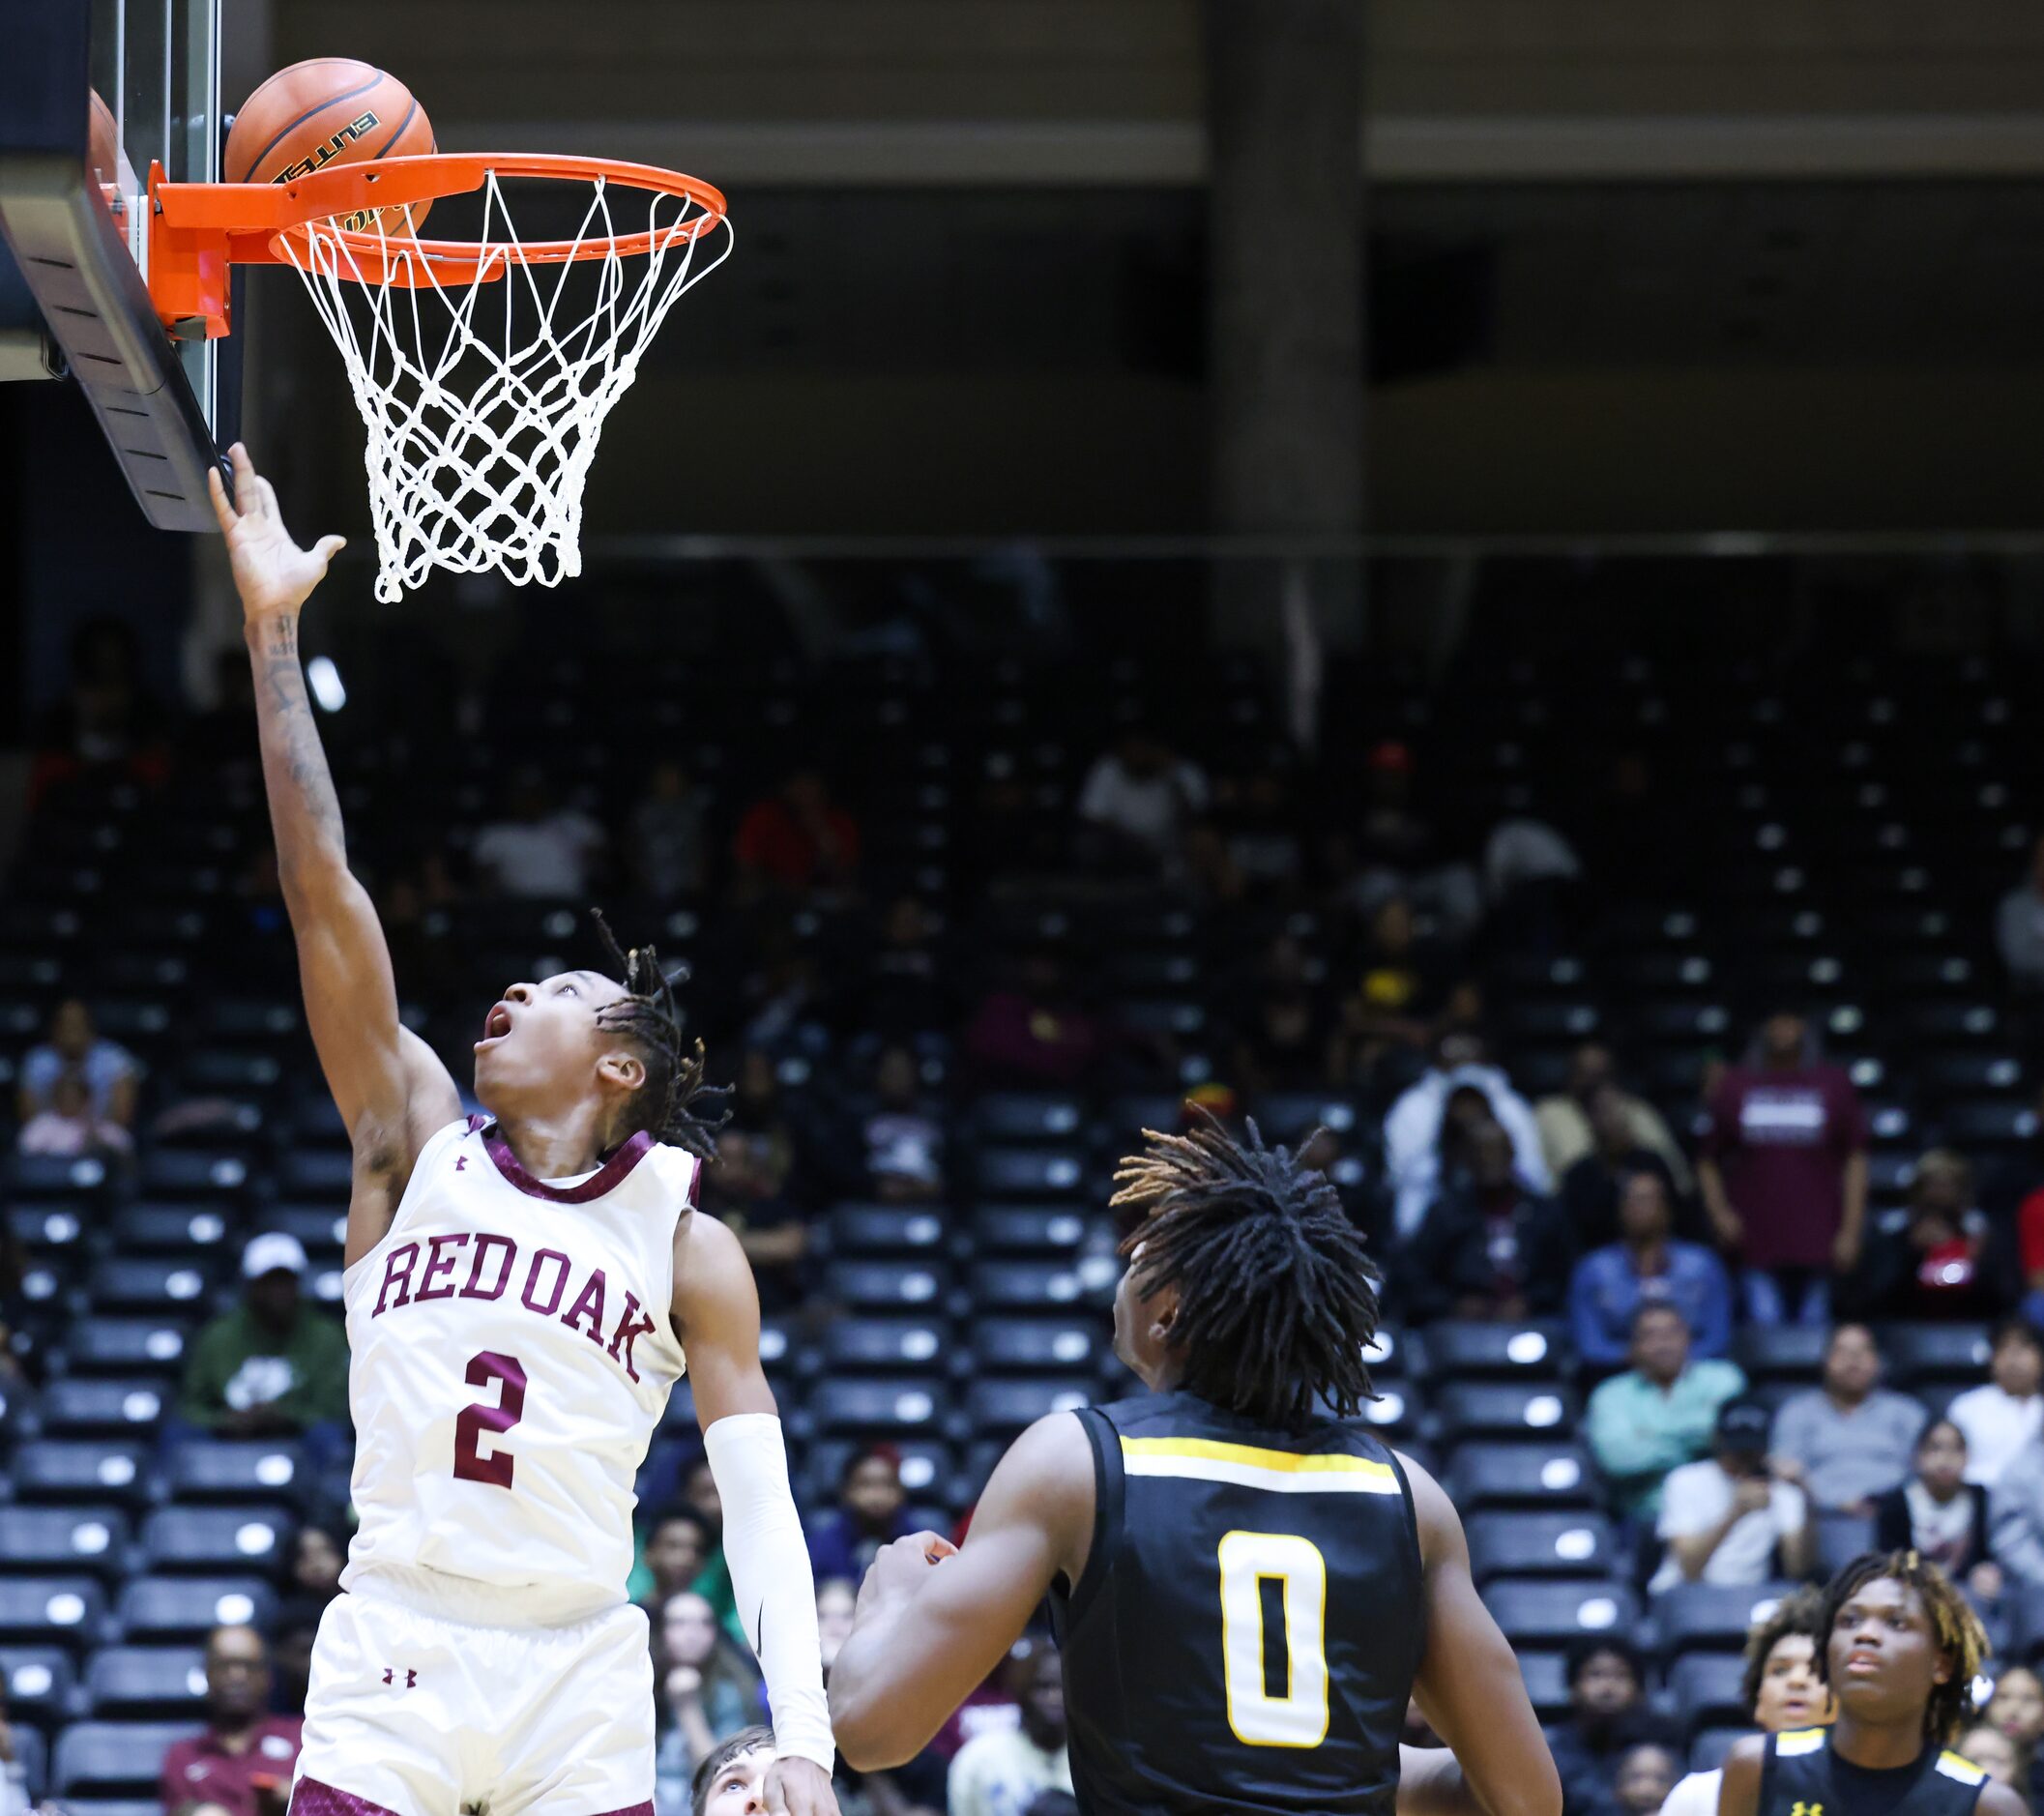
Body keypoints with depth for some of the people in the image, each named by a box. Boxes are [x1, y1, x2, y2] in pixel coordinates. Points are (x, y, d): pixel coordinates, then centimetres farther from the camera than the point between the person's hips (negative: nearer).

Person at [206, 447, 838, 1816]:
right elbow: (323, 891, 2)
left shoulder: (687, 1245, 6)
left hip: (579, 1683, -1)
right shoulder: (418, 1146, 8)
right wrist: (274, 632, -4)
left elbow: (760, 1499, 2)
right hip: (391, 1655, 1)